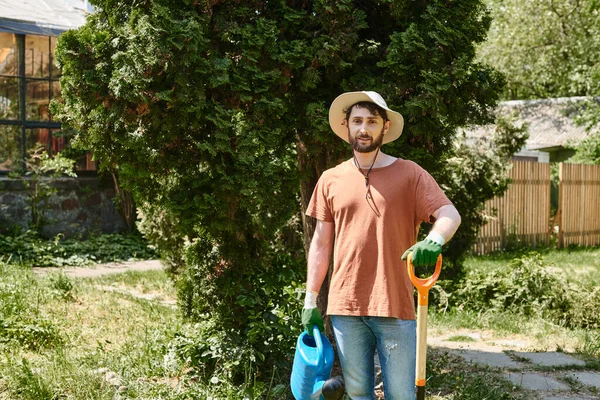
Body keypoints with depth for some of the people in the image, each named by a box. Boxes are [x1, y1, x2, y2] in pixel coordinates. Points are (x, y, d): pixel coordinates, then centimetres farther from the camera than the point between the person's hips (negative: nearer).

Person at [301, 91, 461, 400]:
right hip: (345, 307, 3)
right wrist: (311, 300, 9)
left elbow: (450, 215, -8)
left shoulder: (409, 174, 0)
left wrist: (434, 241, -31)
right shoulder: (331, 180, 8)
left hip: (395, 307, -2)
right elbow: (321, 244, 11)